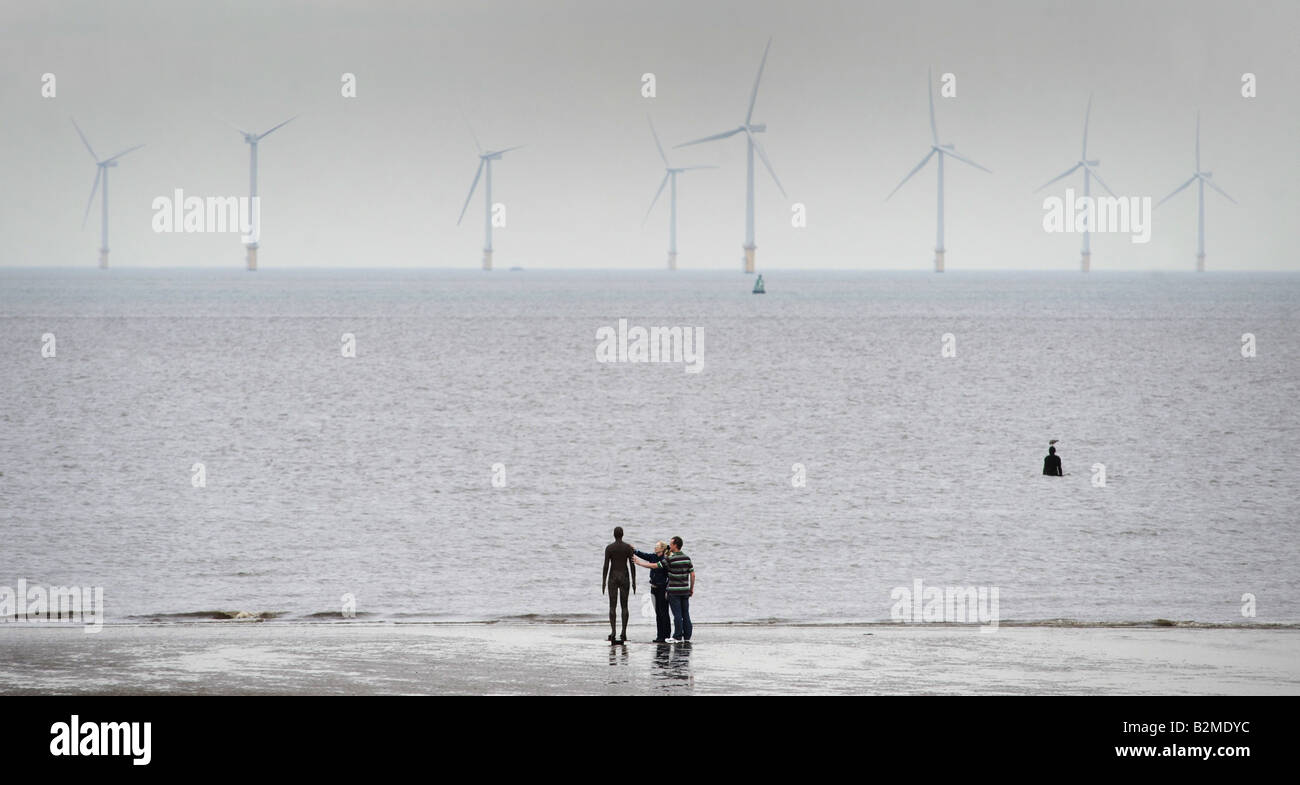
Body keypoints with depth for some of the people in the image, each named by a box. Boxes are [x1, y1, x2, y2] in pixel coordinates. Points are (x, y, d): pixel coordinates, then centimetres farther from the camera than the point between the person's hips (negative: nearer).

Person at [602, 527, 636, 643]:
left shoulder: (609, 548, -5)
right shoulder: (628, 547, -2)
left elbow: (606, 566, -7)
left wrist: (603, 582, -2)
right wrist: (634, 582, 3)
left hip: (613, 577, -1)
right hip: (625, 577, 1)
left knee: (612, 606, 1)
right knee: (624, 606, 7)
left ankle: (613, 630, -15)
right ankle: (624, 632, 2)